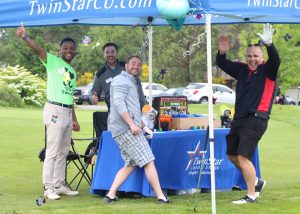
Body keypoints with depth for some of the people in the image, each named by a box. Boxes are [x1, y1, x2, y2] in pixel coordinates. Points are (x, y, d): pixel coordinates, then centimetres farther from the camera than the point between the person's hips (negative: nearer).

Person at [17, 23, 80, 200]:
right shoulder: (53, 61, -2)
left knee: (63, 152, 12)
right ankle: (49, 187, -5)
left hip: (67, 112, 7)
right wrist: (25, 37, -36)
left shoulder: (72, 72, 18)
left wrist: (74, 119, 19)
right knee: (52, 151, -8)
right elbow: (38, 49, -19)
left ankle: (60, 185, 19)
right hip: (55, 110, -7)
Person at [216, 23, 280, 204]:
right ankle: (256, 182, 32)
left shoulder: (267, 70, -3)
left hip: (256, 119, -8)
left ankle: (252, 195, -6)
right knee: (232, 155, 15)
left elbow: (275, 60, -23)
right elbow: (222, 64, 15)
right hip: (239, 119, 8)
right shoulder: (242, 69, 13)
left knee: (243, 157, -15)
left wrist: (269, 44, -41)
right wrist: (222, 53, -5)